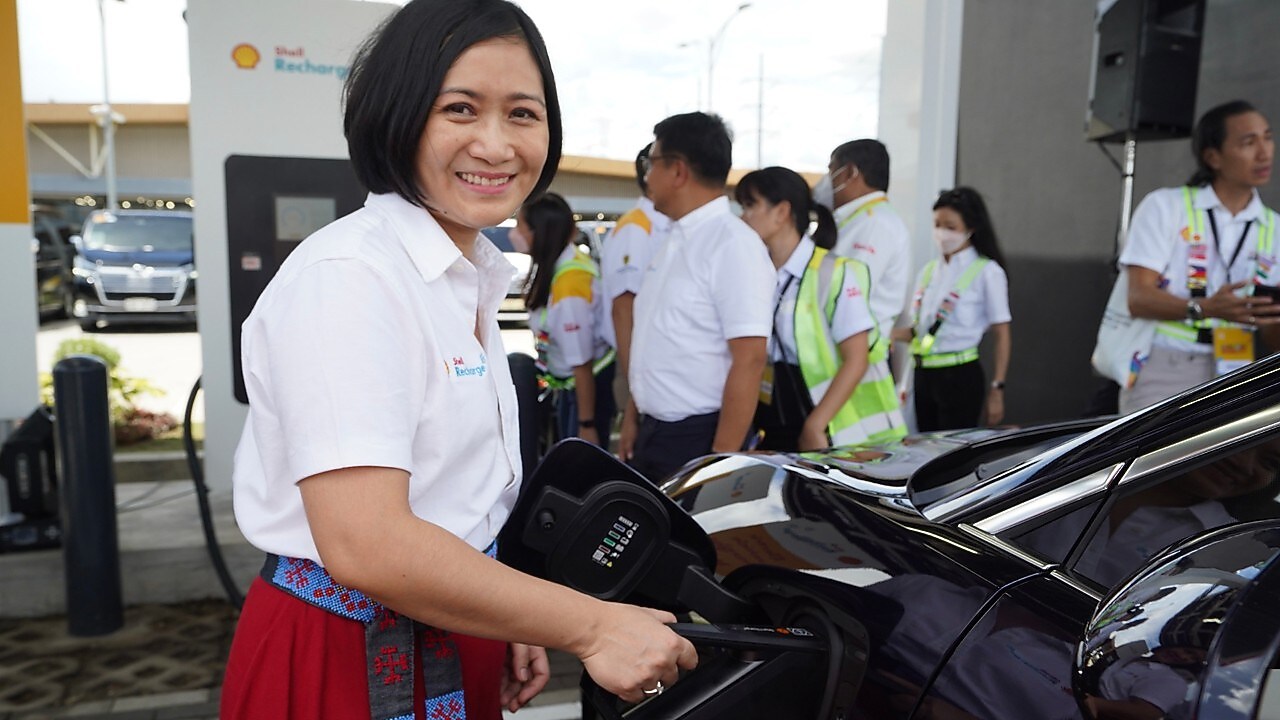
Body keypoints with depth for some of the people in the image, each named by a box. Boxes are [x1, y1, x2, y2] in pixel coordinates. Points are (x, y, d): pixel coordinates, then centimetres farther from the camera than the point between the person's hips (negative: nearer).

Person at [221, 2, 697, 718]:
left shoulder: (476, 277, 6)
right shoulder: (347, 276, -22)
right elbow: (366, 545, -29)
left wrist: (512, 624, 9)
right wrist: (591, 626, -23)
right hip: (348, 661, -8)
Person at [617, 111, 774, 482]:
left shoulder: (733, 244, -16)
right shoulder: (674, 241, 9)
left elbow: (749, 360, -20)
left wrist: (722, 458, -20)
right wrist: (632, 416, 15)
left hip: (697, 437, -7)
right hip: (652, 431, 8)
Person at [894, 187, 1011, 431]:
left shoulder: (986, 272, -6)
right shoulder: (928, 270, 11)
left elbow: (1002, 334, -7)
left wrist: (997, 388, -12)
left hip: (959, 376, -6)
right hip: (923, 375, 6)